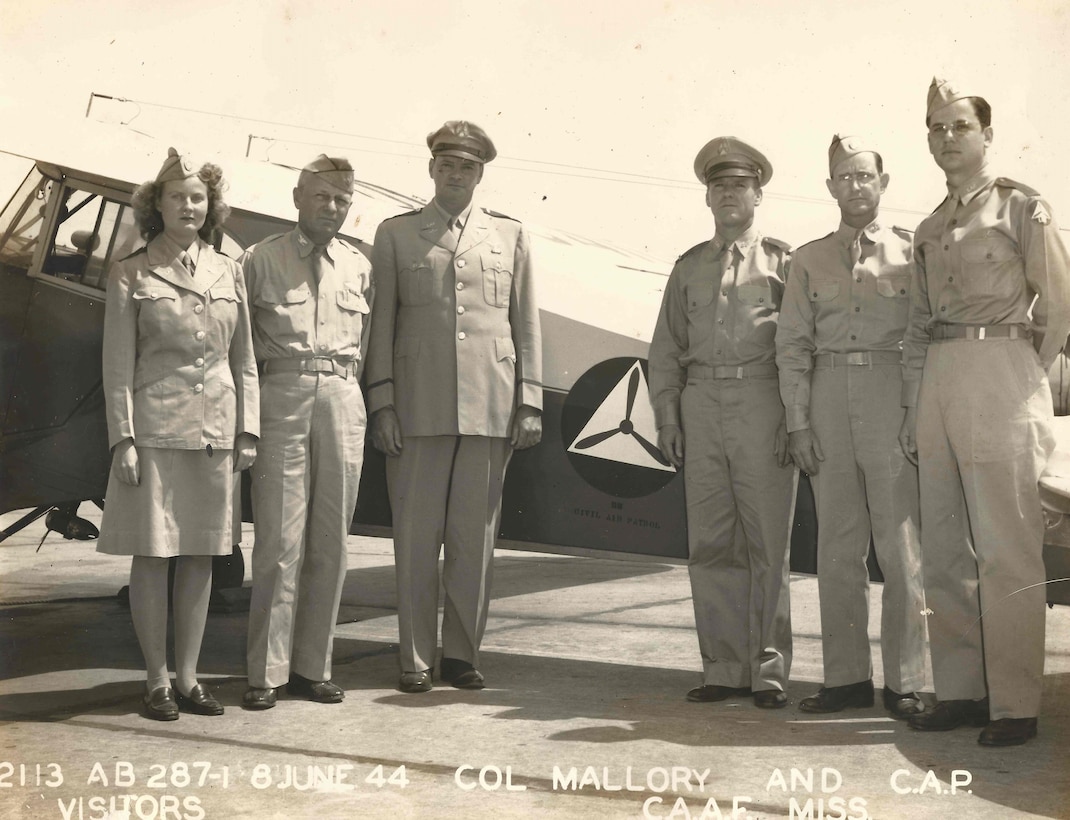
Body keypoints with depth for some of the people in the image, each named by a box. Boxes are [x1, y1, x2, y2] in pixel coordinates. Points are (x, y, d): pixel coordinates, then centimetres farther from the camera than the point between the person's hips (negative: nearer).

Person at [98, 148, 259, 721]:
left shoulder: (228, 272, 11)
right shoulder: (131, 275, 2)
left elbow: (244, 359, 12)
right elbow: (117, 366, -1)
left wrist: (247, 431, 7)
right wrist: (122, 439, -7)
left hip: (216, 430, 3)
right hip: (155, 427, -3)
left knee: (201, 555, 8)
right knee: (152, 555, 1)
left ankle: (188, 677, 18)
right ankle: (158, 681, 12)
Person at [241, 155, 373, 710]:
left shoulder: (359, 267, 14)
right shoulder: (261, 260, 5)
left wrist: (345, 386, 8)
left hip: (341, 399, 3)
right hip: (282, 396, -3)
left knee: (330, 540, 4)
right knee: (279, 540, -6)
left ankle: (312, 666, 13)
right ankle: (266, 672, 1)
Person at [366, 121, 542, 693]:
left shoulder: (510, 236, 14)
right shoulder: (395, 234, 10)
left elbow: (526, 324, 11)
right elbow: (381, 323, 7)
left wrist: (530, 403, 4)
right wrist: (381, 402, 0)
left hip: (489, 409, 1)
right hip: (419, 409, -1)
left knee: (475, 536, 4)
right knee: (416, 536, 1)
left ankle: (462, 653, 15)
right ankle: (415, 658, 11)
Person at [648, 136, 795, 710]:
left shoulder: (781, 261, 7)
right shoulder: (689, 267, 17)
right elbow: (666, 349, 16)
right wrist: (667, 417, 6)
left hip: (761, 404, -3)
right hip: (701, 404, 4)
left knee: (767, 541, -2)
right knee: (710, 544, 5)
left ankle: (768, 668, 7)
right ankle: (723, 667, 13)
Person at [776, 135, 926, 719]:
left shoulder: (911, 252, 6)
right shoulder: (809, 259, 12)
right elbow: (793, 344, 9)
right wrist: (797, 421, 1)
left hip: (892, 391, -2)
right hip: (828, 392, 3)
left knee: (901, 543, -3)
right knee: (838, 544, 5)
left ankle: (904, 682, 5)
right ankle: (846, 676, 13)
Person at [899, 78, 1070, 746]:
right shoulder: (930, 231, 18)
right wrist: (913, 409, 13)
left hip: (1001, 373, -6)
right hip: (938, 382, 7)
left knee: (1006, 551, -6)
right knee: (945, 551, 7)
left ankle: (1015, 704, 0)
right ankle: (960, 691, 16)